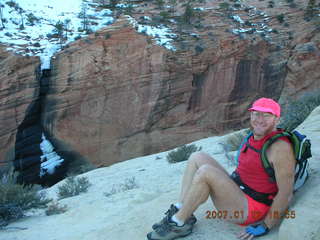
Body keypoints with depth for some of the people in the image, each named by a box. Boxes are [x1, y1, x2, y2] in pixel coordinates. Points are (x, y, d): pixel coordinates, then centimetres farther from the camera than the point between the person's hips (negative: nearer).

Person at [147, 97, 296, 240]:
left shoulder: (280, 147, -19)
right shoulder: (255, 137, 7)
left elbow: (286, 192, -20)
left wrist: (265, 226, -17)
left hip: (250, 209, -9)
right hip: (237, 191, 9)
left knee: (205, 172, -27)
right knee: (197, 157, 0)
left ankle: (178, 224, -12)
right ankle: (179, 211, -6)